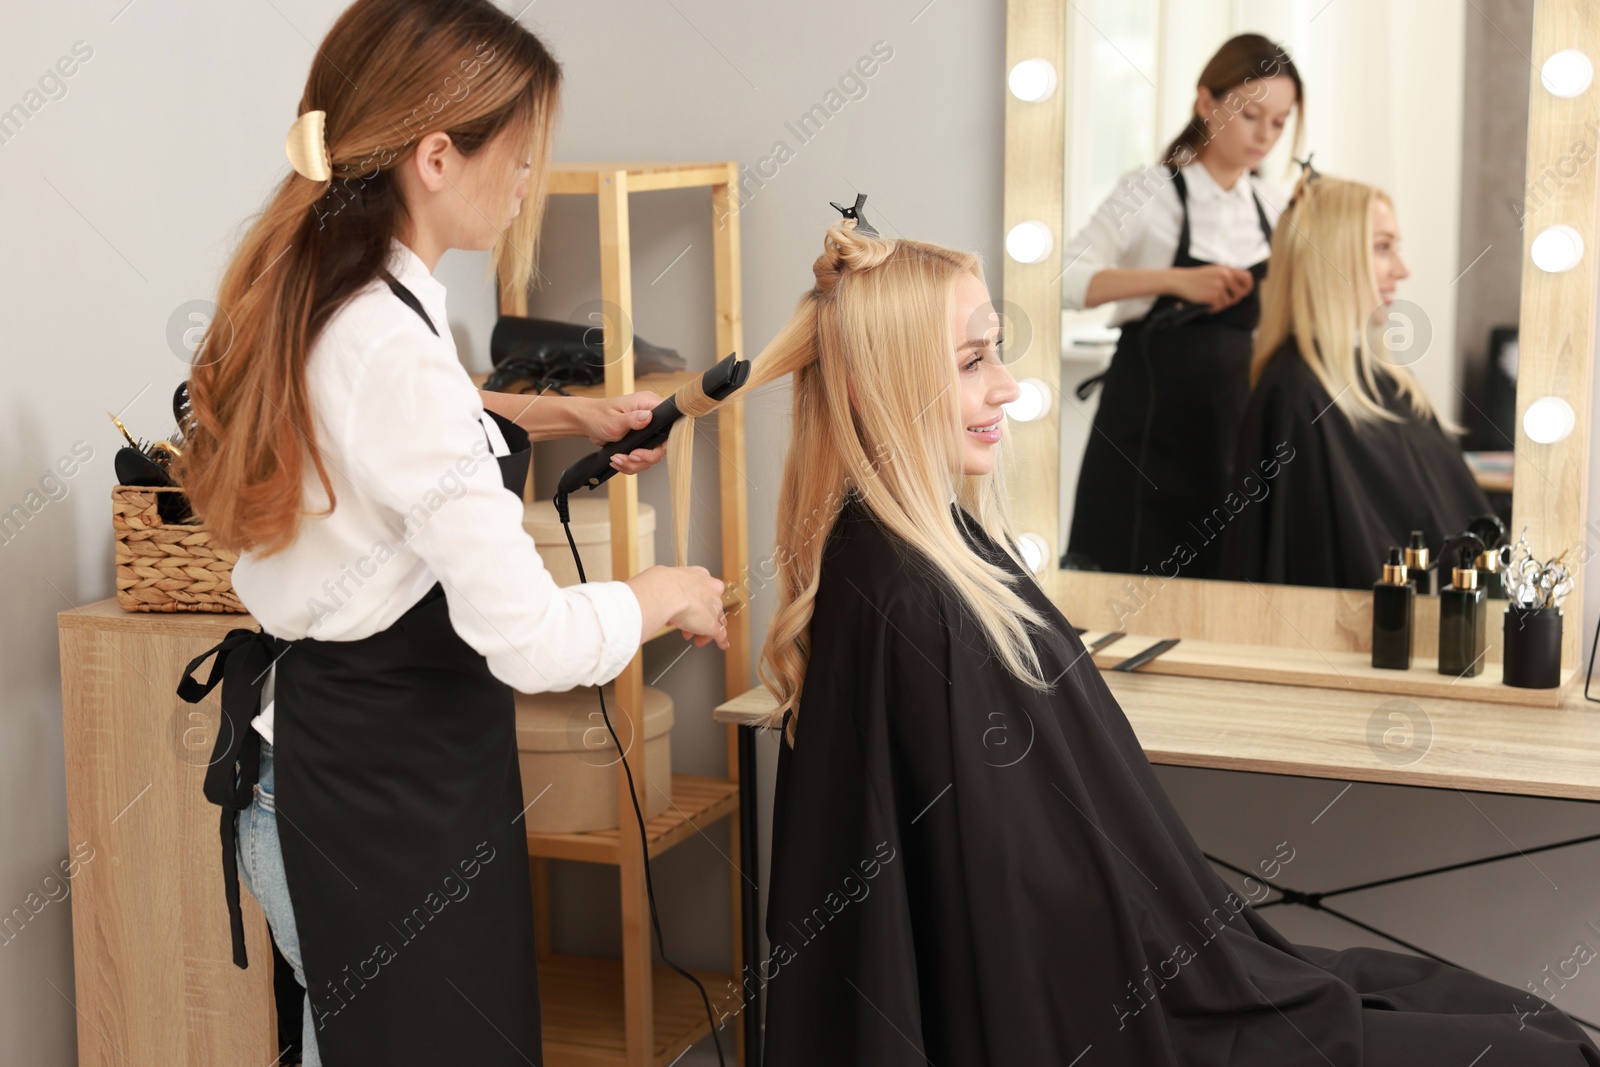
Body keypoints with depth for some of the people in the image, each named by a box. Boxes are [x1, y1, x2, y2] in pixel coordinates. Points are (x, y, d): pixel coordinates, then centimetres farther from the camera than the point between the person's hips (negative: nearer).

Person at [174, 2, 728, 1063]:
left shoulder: (306, 304, 3)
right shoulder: (396, 348, -26)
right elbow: (532, 641, -27)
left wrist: (562, 415, 21)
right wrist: (668, 594, -8)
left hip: (305, 750, 9)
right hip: (389, 795, -9)